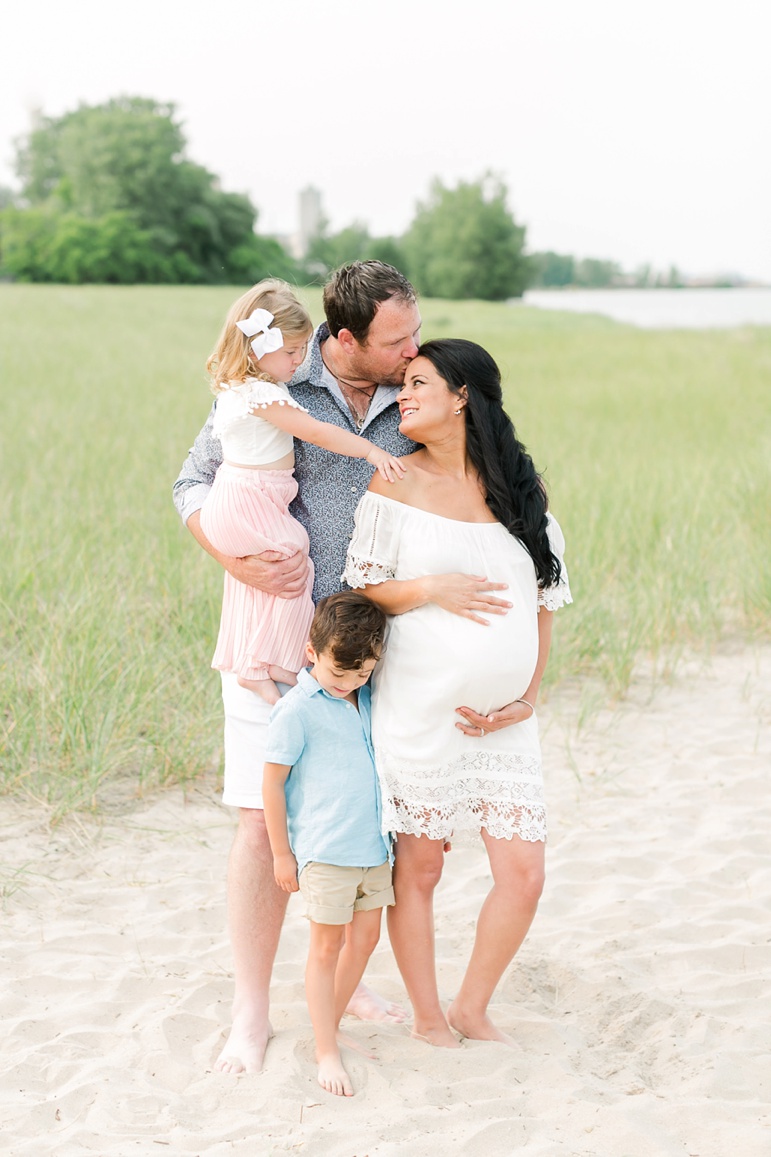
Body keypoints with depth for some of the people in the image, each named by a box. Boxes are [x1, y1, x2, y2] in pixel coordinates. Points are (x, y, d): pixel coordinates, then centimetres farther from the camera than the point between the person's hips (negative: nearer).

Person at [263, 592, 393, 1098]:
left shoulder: (367, 701, 8)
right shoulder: (298, 709, -11)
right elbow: (273, 781, -8)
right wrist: (282, 853, -7)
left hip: (373, 843, 7)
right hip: (324, 848, -6)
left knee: (365, 938, 12)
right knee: (327, 945, 0)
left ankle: (332, 1025, 27)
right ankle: (326, 1051, 7)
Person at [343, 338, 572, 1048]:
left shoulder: (522, 490, 5)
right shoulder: (396, 483, -2)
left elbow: (544, 603, 10)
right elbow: (360, 590, 0)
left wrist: (527, 698, 0)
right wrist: (431, 589, -17)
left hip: (504, 723, 3)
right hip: (419, 715, -2)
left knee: (523, 876, 0)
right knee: (418, 869, 5)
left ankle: (473, 1009, 23)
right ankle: (428, 1018, 25)